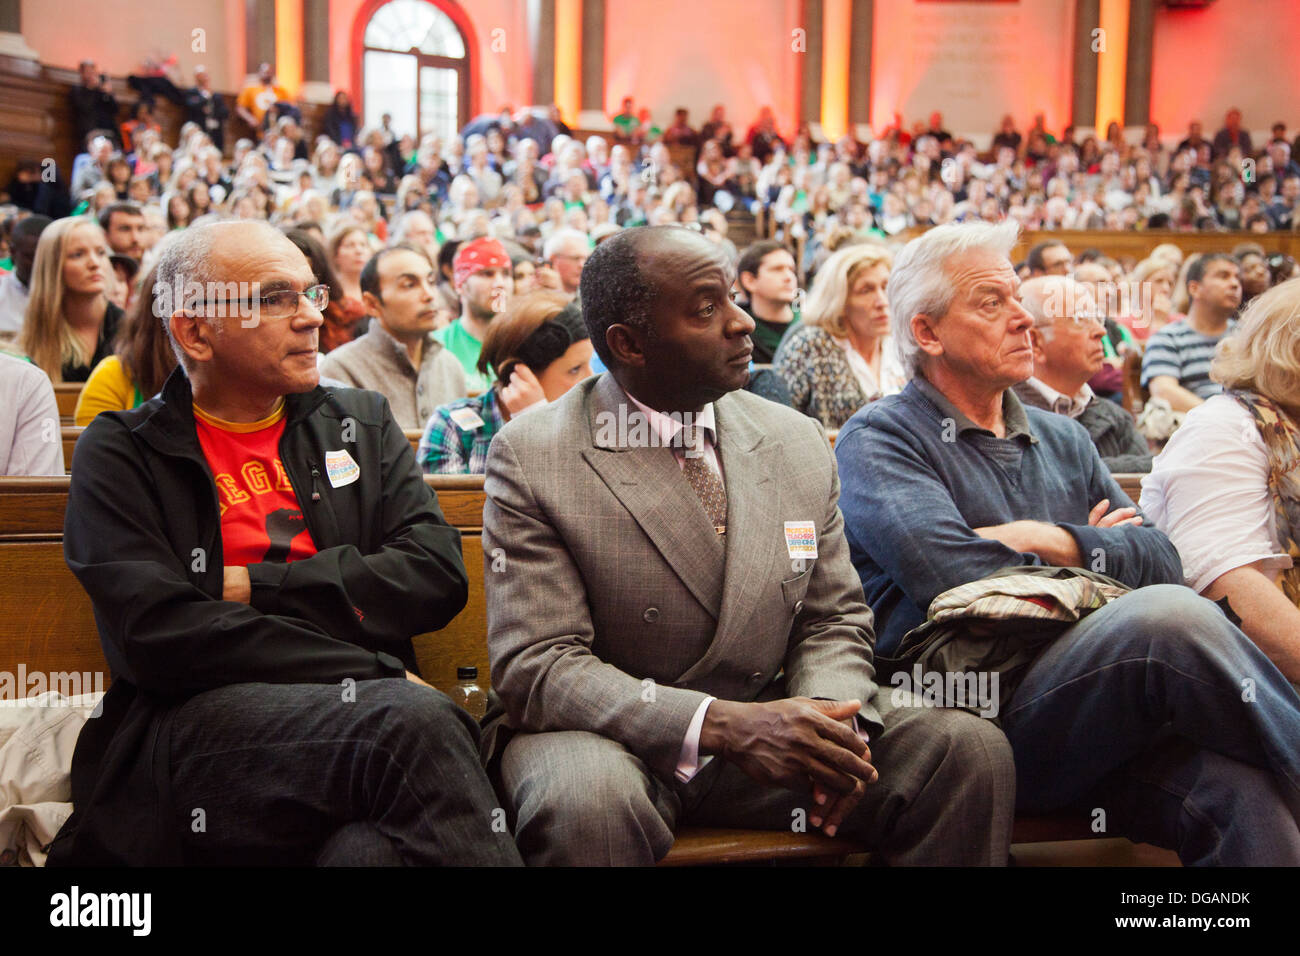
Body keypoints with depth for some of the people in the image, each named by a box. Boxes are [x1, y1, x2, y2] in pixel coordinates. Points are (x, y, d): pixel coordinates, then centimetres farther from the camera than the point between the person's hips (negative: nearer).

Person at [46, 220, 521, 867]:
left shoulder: (361, 423, 21)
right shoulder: (121, 454, 9)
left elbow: (438, 576, 8)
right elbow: (156, 634, -6)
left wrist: (256, 588, -2)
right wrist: (376, 674, -10)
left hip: (363, 724, 2)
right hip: (197, 723, -1)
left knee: (370, 849, -36)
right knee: (412, 722, -33)